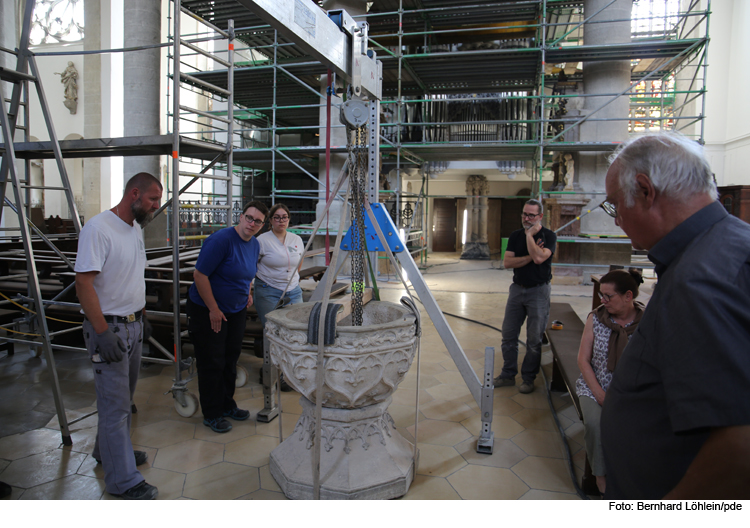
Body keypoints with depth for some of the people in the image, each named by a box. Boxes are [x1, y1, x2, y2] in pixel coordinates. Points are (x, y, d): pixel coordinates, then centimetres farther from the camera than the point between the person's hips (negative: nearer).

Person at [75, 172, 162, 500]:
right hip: (109, 328, -9)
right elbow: (84, 282, -22)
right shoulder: (98, 229, -19)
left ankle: (108, 451, 39)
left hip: (133, 325, 9)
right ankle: (122, 479, 10)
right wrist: (103, 332, -24)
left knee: (123, 397, 20)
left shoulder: (136, 228, 10)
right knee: (115, 405, -1)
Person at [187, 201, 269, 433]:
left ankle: (227, 405, 32)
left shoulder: (255, 244, 3)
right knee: (212, 363, 2)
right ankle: (212, 414, 17)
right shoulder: (221, 239, -22)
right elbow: (200, 275, -22)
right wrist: (213, 309, -19)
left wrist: (248, 293, 10)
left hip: (237, 310, 8)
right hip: (207, 310, -7)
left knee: (230, 360, 16)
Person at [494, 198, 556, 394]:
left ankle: (528, 379, 16)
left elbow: (539, 258, -24)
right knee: (508, 335, 7)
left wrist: (530, 234, -14)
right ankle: (508, 375, 21)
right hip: (517, 288, 4)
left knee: (534, 339, 2)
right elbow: (507, 262, -4)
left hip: (538, 291, -4)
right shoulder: (515, 236, 7)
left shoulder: (548, 236, -6)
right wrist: (530, 257, -14)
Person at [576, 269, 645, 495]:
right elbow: (583, 360, 0)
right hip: (595, 387, 1)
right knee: (595, 424, -26)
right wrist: (600, 395, -9)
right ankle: (601, 475, -1)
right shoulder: (596, 318, -1)